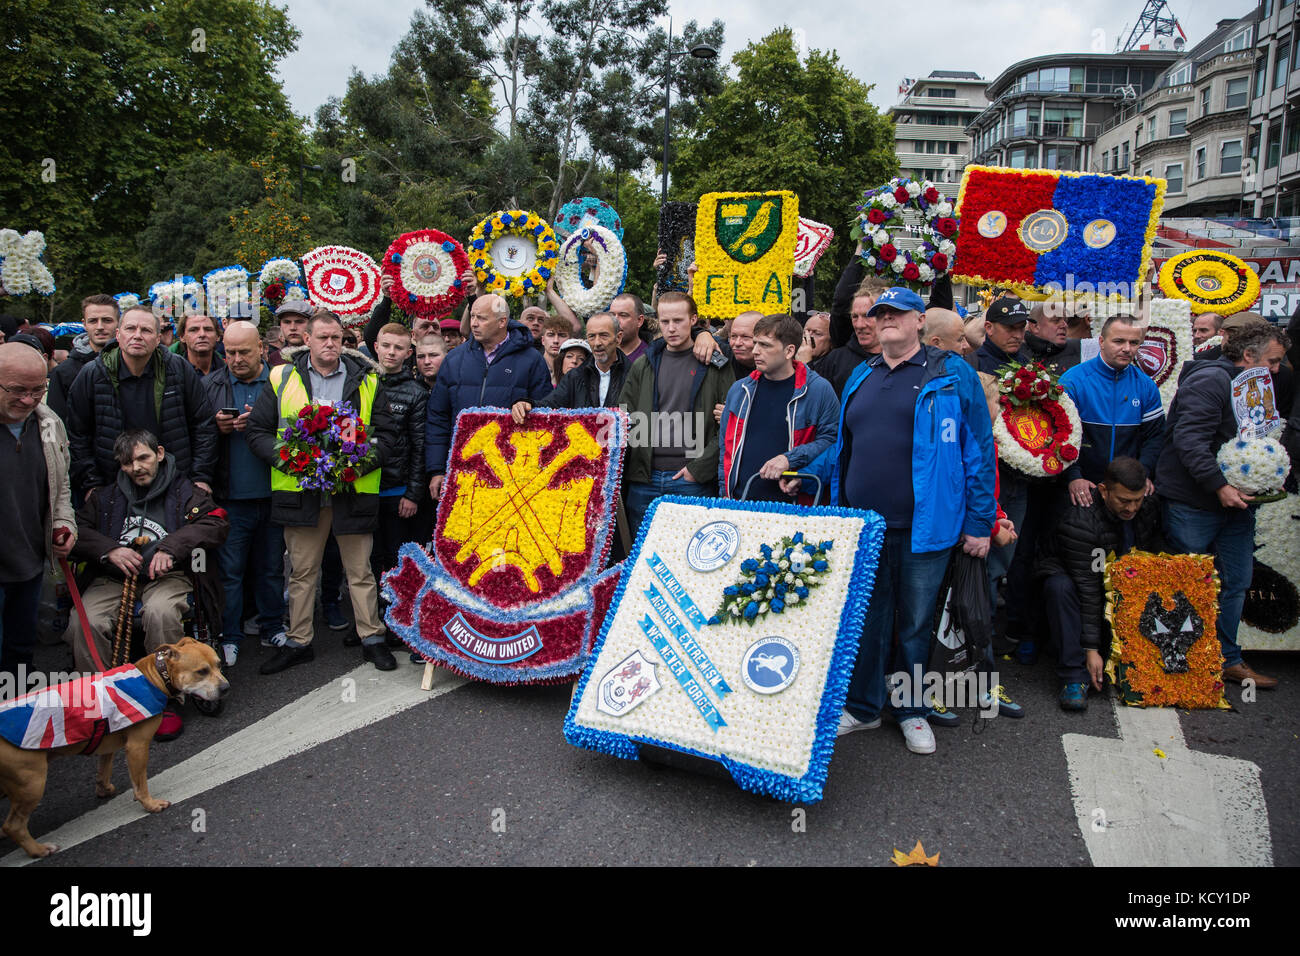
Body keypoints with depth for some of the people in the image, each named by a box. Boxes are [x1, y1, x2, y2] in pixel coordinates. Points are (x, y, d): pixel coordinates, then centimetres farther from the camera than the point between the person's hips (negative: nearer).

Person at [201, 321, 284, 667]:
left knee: (271, 566, 12)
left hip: (273, 494, 0)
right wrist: (218, 428, -13)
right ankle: (229, 636, 17)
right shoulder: (210, 385, 5)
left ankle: (272, 628, 26)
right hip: (231, 497, 0)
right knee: (229, 569, 5)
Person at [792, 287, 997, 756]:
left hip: (923, 528, -4)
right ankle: (863, 707, 28)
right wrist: (806, 473, 7)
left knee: (916, 623, 11)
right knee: (864, 619, 12)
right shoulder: (861, 377, 13)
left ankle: (912, 711, 29)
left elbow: (978, 449, -3)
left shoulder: (952, 375, -2)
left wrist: (979, 521, -6)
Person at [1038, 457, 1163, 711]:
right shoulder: (1081, 520, -32)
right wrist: (1091, 649, -31)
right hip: (1067, 574, -6)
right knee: (1060, 587, -38)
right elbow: (1087, 588, -32)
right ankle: (1074, 676, -34)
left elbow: (1158, 555, 4)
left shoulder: (1150, 505, -13)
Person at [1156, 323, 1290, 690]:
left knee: (1235, 583, 12)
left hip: (1236, 503, 9)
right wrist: (1219, 486, -26)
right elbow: (1189, 440, -24)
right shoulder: (1211, 380, -15)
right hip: (1194, 504, -9)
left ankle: (1227, 660, 23)